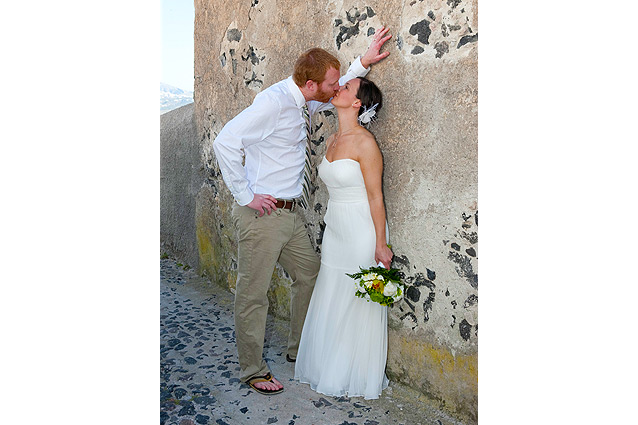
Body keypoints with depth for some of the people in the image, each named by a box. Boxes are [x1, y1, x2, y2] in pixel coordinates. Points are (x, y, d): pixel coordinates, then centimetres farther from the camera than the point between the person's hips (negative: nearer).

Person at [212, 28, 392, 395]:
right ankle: (253, 371, 22)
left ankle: (300, 349, 37)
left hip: (291, 212, 9)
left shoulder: (306, 102, 8)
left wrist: (364, 62, 15)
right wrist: (246, 196, -19)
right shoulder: (274, 101, -18)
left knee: (310, 276, 18)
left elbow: (338, 93, 29)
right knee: (253, 294, 4)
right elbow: (225, 142, -22)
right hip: (262, 213, -9)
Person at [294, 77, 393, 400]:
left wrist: (380, 245, -15)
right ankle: (329, 371, 34)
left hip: (361, 233, -8)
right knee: (330, 303, 15)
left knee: (358, 305, 5)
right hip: (335, 229, 8)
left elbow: (375, 196, -15)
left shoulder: (365, 143, -15)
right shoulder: (332, 140, 9)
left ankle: (356, 378, 26)